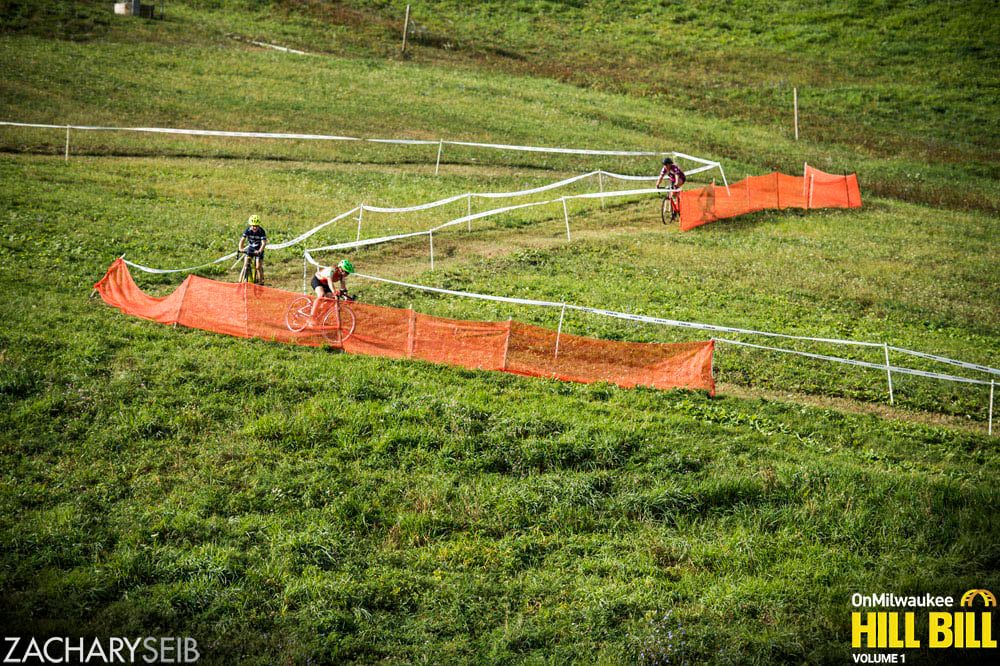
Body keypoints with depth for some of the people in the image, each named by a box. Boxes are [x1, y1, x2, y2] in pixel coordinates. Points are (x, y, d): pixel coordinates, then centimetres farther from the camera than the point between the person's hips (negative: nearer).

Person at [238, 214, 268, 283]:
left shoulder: (261, 231, -24)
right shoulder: (248, 230, -18)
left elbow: (264, 243, -32)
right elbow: (242, 240, -24)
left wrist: (259, 251, -49)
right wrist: (241, 249, -42)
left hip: (258, 250, -2)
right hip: (250, 249, 2)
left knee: (259, 267, -10)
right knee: (245, 266, -8)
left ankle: (261, 283, 4)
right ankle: (240, 282, -6)